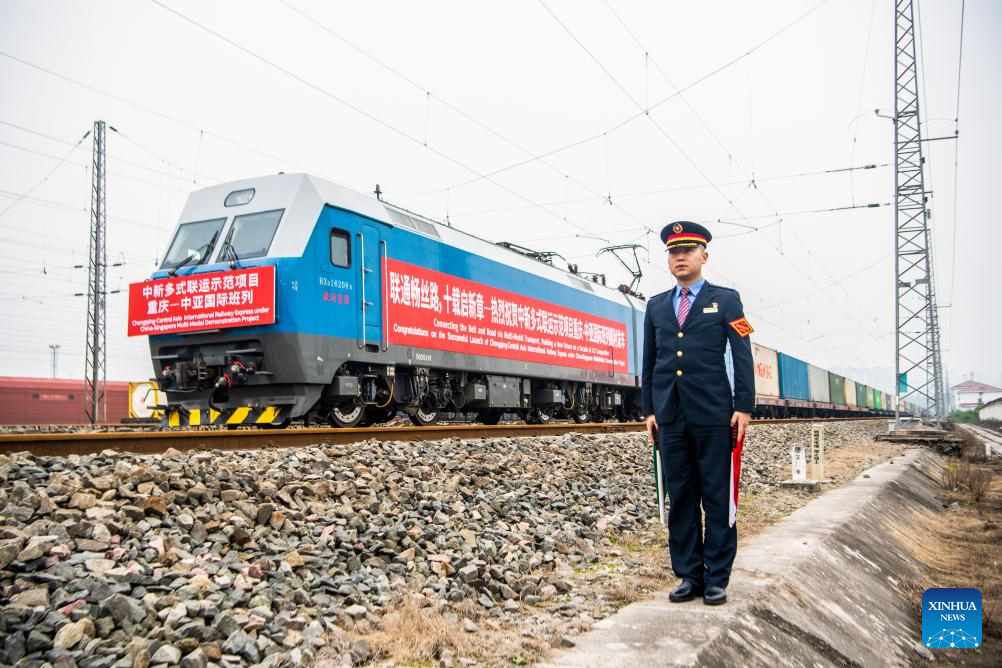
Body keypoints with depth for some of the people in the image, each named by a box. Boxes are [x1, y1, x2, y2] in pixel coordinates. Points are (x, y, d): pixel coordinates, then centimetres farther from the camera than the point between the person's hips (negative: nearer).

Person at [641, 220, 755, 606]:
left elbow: (743, 358, 0)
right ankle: (690, 575, 15)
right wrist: (649, 410, 8)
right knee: (679, 498, 6)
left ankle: (717, 578, 11)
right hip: (671, 417, 3)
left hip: (714, 415, -3)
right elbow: (649, 363, 14)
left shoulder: (725, 300, 6)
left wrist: (744, 407, -8)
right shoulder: (656, 306, 14)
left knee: (717, 498, 2)